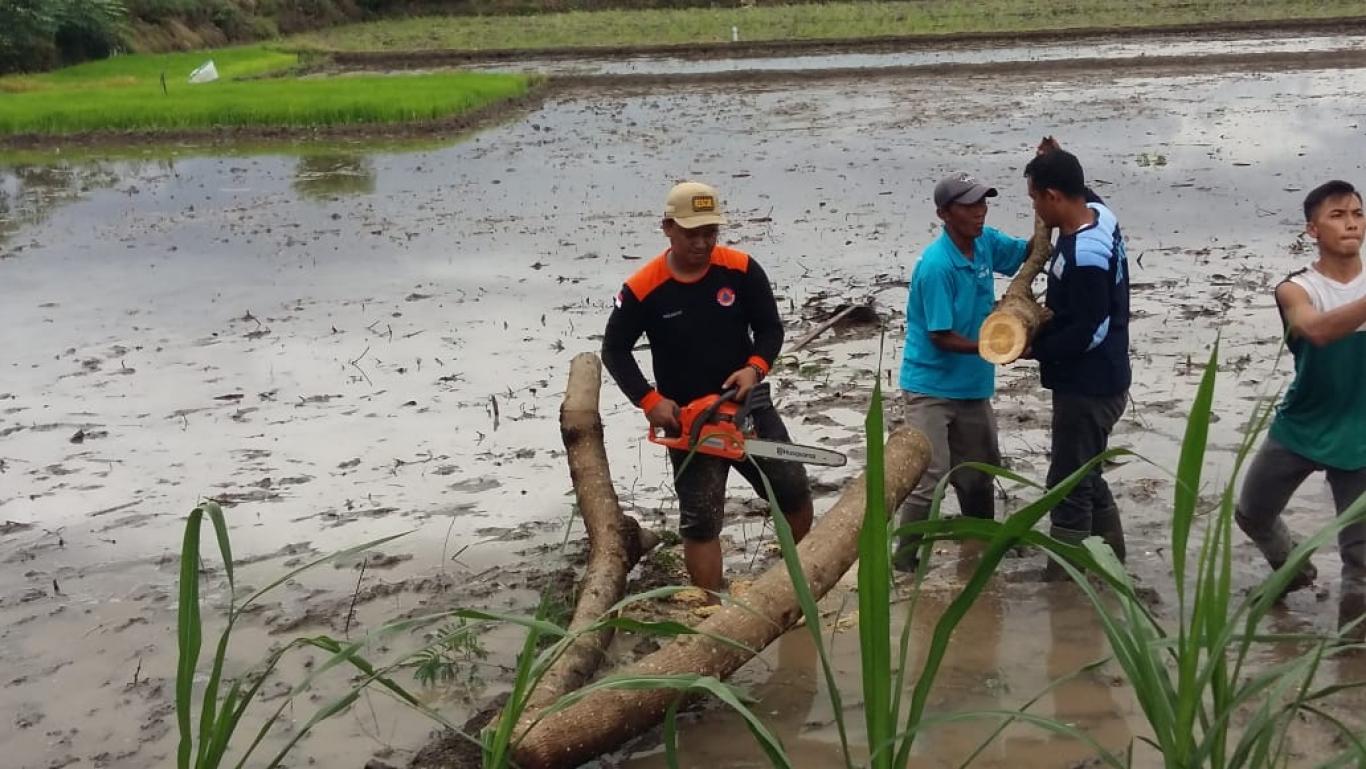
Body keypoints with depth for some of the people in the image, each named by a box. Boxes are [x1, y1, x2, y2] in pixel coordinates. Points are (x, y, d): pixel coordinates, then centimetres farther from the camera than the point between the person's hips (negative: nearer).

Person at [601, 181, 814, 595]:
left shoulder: (741, 269, -9)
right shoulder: (643, 288, -13)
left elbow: (770, 328, -1)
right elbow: (614, 350, -4)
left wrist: (754, 367, -20)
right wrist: (650, 401, -14)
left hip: (747, 403, 2)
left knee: (793, 490, 6)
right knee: (700, 518, 0)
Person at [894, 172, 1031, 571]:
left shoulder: (986, 242, -3)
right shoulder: (936, 266, -25)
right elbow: (942, 337, -23)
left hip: (972, 384, 8)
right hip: (931, 387, -8)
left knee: (978, 470, 21)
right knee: (929, 476, -11)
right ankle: (905, 559, 2)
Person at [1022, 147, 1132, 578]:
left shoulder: (1083, 257, -28)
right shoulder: (1099, 213, 2)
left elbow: (1089, 333, -26)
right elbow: (1084, 191, 28)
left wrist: (1034, 348, -16)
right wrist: (1057, 161, 12)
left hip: (1087, 388, -10)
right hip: (1100, 380, 10)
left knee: (1068, 487, -1)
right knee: (1086, 476, 22)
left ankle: (1064, 578, 8)